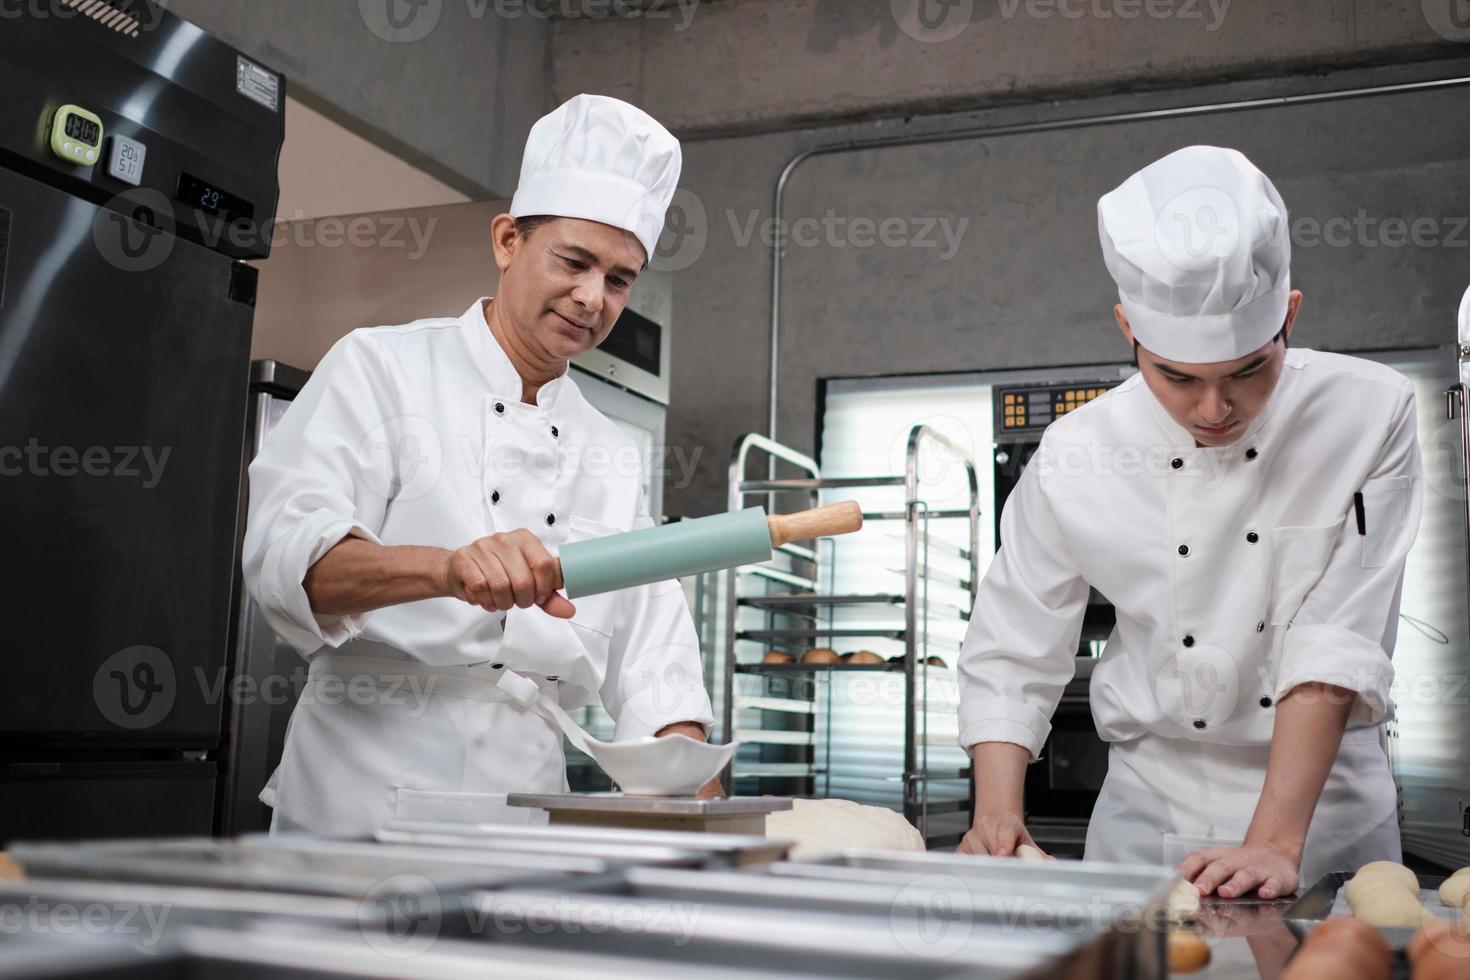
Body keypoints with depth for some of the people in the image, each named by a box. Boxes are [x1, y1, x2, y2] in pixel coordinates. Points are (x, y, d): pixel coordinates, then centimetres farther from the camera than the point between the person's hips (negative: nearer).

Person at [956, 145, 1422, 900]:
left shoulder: (1370, 416, -13)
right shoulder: (1076, 457, -11)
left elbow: (1340, 645, -18)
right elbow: (1010, 654, -4)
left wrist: (1274, 842, -24)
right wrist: (997, 817, -17)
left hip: (1327, 806, 0)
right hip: (1150, 803, 1)